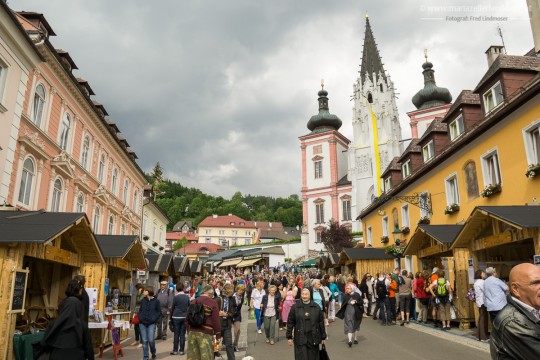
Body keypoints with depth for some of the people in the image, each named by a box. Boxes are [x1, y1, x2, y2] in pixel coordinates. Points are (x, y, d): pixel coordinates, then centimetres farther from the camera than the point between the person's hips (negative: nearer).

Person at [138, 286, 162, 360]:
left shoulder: (156, 301, -6)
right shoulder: (143, 300, 4)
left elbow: (159, 312, 0)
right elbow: (140, 310, 15)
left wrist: (154, 319, -10)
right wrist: (140, 317, 2)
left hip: (151, 323, -3)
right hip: (142, 323, 3)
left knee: (151, 340, -8)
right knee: (144, 341, 4)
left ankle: (153, 353, 21)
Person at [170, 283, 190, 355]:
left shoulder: (176, 297, -10)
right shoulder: (187, 297, 1)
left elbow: (172, 307, -3)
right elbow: (189, 307, 7)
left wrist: (171, 316, 10)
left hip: (176, 317, -3)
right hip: (184, 317, 3)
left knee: (176, 334, 4)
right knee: (182, 334, 6)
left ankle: (175, 350, 9)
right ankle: (182, 350, 9)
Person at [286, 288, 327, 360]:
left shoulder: (316, 307, 4)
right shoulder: (295, 307, -1)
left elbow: (321, 323, 7)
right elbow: (290, 322, 1)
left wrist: (323, 337, 7)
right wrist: (289, 337, 0)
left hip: (313, 338, 2)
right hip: (300, 338, -2)